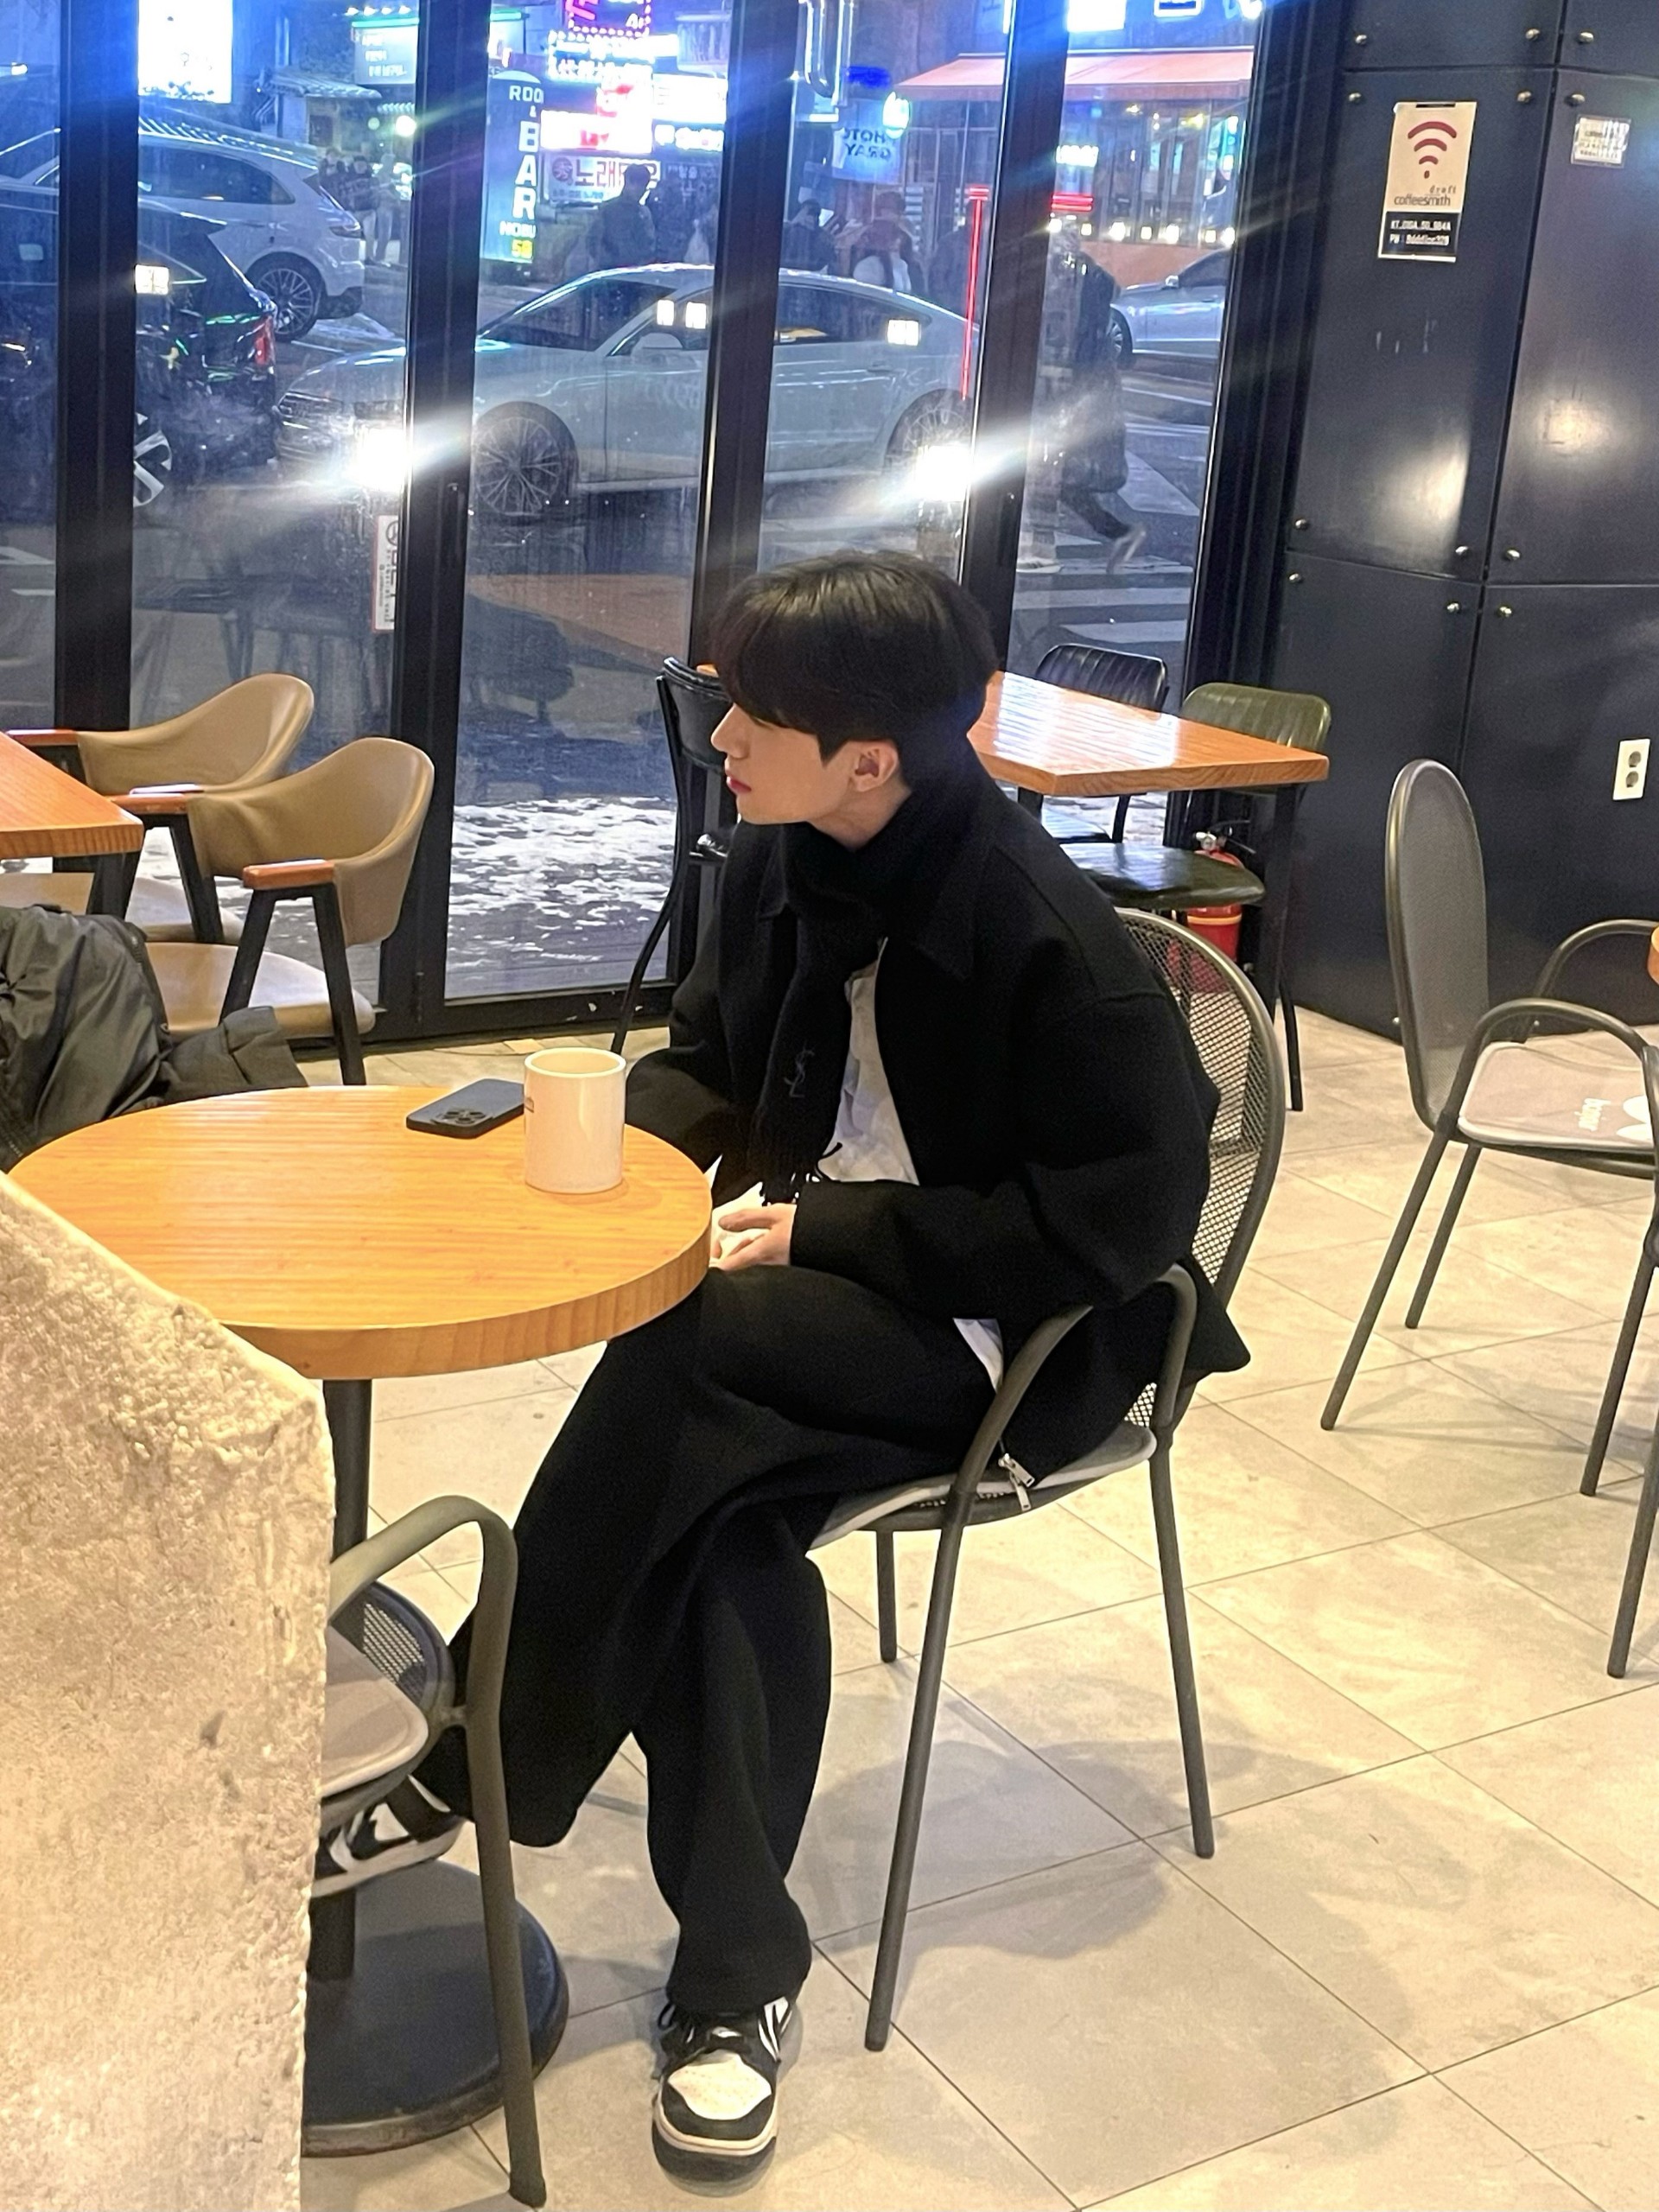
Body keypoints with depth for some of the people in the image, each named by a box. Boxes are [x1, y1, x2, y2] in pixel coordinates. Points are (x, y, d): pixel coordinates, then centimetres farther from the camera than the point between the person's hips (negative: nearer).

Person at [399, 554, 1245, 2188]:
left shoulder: (1042, 932, -21)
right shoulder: (782, 859, 0)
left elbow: (1129, 1213, -21)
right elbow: (711, 1059, 15)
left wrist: (830, 1231, -21)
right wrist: (627, 1129, -10)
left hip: (1008, 1333, -6)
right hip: (817, 1283, 6)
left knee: (682, 1352, -30)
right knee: (711, 1506, -25)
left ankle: (475, 1774, -13)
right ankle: (736, 1978, -16)